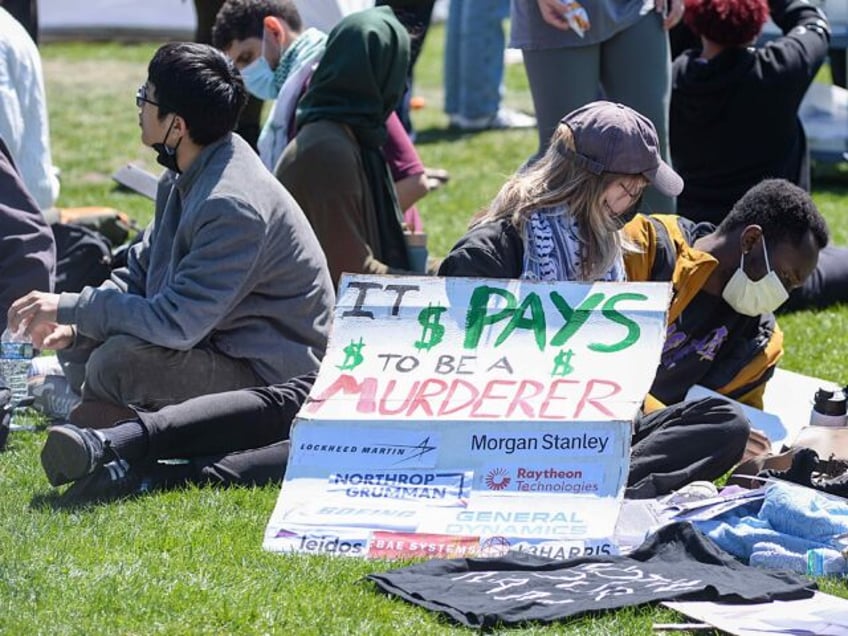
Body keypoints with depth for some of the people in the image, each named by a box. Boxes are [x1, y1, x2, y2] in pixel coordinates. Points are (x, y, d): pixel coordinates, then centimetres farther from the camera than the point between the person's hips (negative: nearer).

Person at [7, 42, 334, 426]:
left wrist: (70, 309, -19)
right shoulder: (185, 178, 5)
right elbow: (139, 272, 13)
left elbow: (176, 322, -28)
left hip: (271, 377, -10)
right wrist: (74, 327, -5)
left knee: (118, 362, -26)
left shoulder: (233, 207, -27)